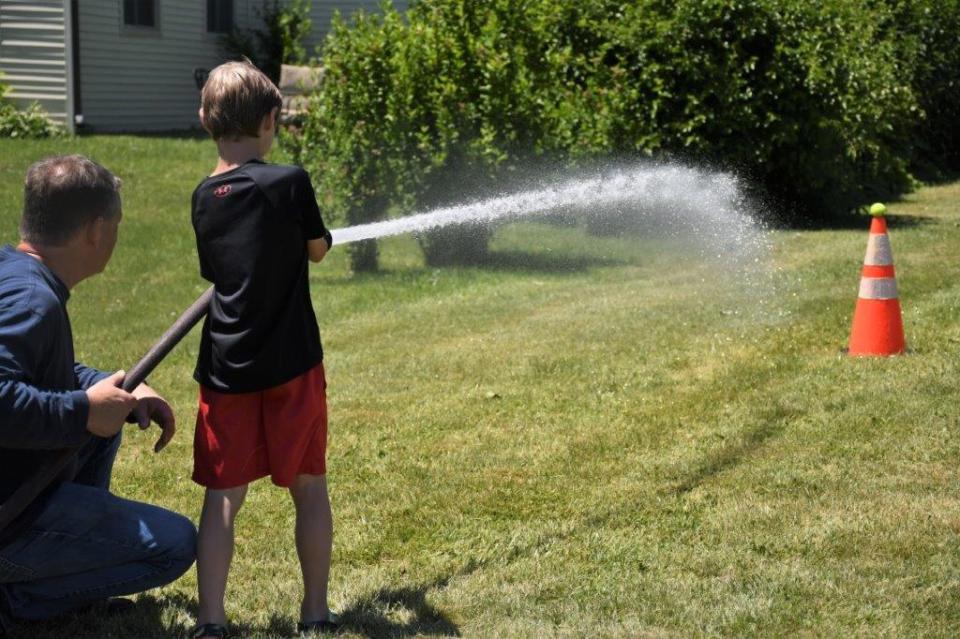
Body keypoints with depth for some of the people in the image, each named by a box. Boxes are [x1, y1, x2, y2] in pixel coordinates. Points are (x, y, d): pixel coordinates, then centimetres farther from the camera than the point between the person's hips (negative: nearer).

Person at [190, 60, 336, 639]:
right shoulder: (290, 183, -10)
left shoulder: (204, 198, 3)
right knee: (309, 487, 10)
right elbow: (318, 249, 4)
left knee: (224, 495, 6)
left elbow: (214, 271, 12)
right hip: (292, 365, -3)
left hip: (227, 369, 3)